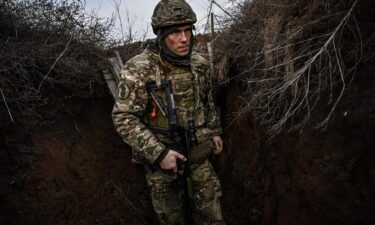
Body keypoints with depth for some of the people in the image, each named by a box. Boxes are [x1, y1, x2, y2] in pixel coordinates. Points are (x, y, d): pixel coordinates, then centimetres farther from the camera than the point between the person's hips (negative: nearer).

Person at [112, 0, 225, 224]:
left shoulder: (200, 64, -4)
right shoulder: (139, 70, -21)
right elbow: (124, 118, -20)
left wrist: (215, 131, 16)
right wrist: (158, 152, -24)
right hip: (160, 153, -3)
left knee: (211, 205, 15)